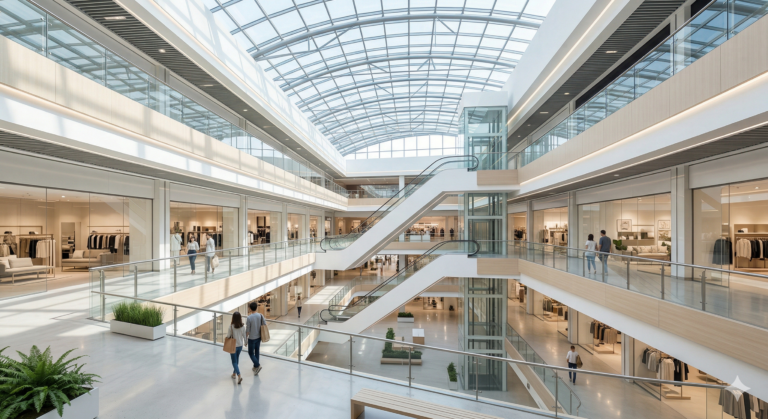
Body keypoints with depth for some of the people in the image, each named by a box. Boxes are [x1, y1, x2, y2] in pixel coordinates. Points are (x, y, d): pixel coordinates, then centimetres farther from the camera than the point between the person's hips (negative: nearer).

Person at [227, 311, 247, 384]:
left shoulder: (231, 326, -21)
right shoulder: (242, 326, -11)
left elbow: (228, 336, -14)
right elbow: (244, 335, -2)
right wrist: (245, 342, 16)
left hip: (233, 346, -4)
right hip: (240, 345, 4)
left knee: (234, 361, 3)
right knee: (237, 360, 24)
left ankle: (239, 376, -10)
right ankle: (234, 373, 38)